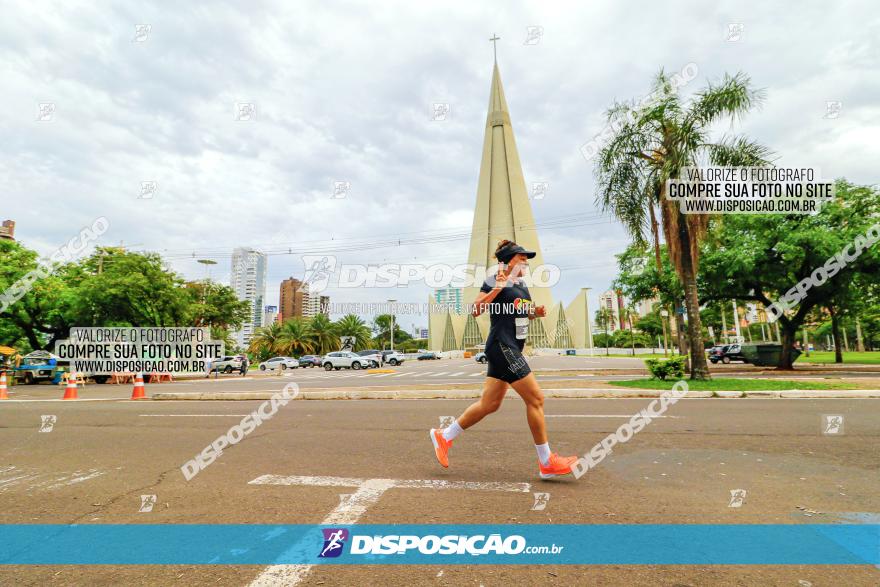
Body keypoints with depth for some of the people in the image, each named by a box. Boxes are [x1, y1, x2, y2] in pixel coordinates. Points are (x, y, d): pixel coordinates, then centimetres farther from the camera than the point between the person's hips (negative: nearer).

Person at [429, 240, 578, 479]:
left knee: (489, 404, 11)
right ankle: (547, 463, 8)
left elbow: (526, 313, 28)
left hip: (512, 350, 10)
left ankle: (443, 436, 24)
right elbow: (476, 309, -19)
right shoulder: (494, 281, -9)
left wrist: (537, 312, 7)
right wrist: (496, 289, -28)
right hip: (502, 348, -9)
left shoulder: (522, 286, 17)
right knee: (536, 398, -6)